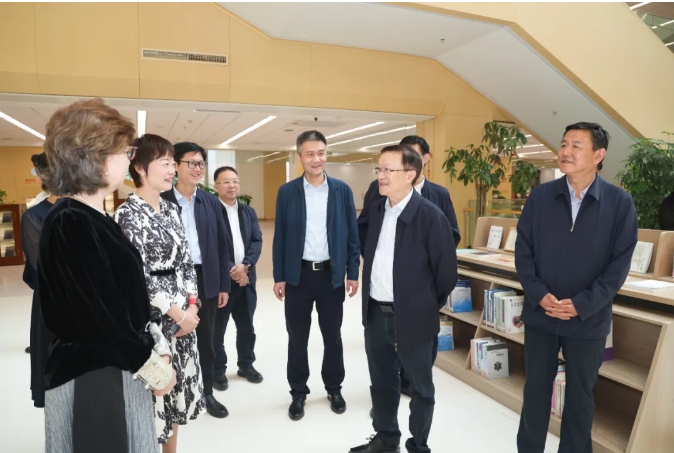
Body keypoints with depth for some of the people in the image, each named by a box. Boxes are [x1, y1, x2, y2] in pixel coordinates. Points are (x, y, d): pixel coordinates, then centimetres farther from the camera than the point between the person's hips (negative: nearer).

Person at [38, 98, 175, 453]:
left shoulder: (98, 219, 7)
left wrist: (158, 348, 3)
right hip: (90, 378, -8)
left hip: (120, 368, 8)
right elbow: (101, 316, -22)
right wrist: (152, 364, -11)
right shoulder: (69, 224, -21)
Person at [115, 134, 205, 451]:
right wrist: (178, 314, -14)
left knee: (176, 384, 17)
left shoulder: (171, 209, 8)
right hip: (150, 315, -7)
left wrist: (191, 305, -2)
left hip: (183, 312, 7)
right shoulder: (128, 213, -13)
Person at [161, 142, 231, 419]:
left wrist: (224, 285, 5)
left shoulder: (211, 202, 6)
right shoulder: (161, 201, -4)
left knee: (205, 340, 14)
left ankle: (206, 393, 29)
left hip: (206, 280, 3)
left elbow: (222, 245, 7)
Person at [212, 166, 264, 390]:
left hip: (246, 276, 5)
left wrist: (245, 265, -12)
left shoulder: (249, 212, 12)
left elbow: (257, 241, 4)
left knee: (247, 326, 16)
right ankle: (218, 370, 22)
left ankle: (246, 364, 32)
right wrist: (230, 270, -15)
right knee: (217, 328, 6)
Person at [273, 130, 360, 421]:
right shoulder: (287, 192, 0)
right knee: (297, 338, 10)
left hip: (332, 274, 1)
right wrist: (278, 276, -1)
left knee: (332, 336, 14)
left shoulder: (342, 190, 1)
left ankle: (334, 389, 32)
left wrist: (353, 273, -1)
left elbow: (352, 234, 2)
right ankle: (298, 393, 26)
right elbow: (280, 237, 1)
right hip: (298, 275, 0)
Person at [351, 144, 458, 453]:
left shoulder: (430, 216, -17)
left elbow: (447, 271, -10)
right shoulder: (377, 210, 3)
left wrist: (428, 308, 1)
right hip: (375, 314, 6)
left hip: (413, 317, -6)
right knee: (382, 382, 21)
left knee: (420, 387, 15)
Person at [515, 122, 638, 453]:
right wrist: (540, 296, -13)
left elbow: (619, 264, -7)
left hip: (588, 319, -1)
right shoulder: (540, 196, -2)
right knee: (536, 389, 15)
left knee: (581, 396, 15)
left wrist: (581, 304, -14)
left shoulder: (620, 202, -6)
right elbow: (523, 252, -1)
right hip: (540, 314, 1)